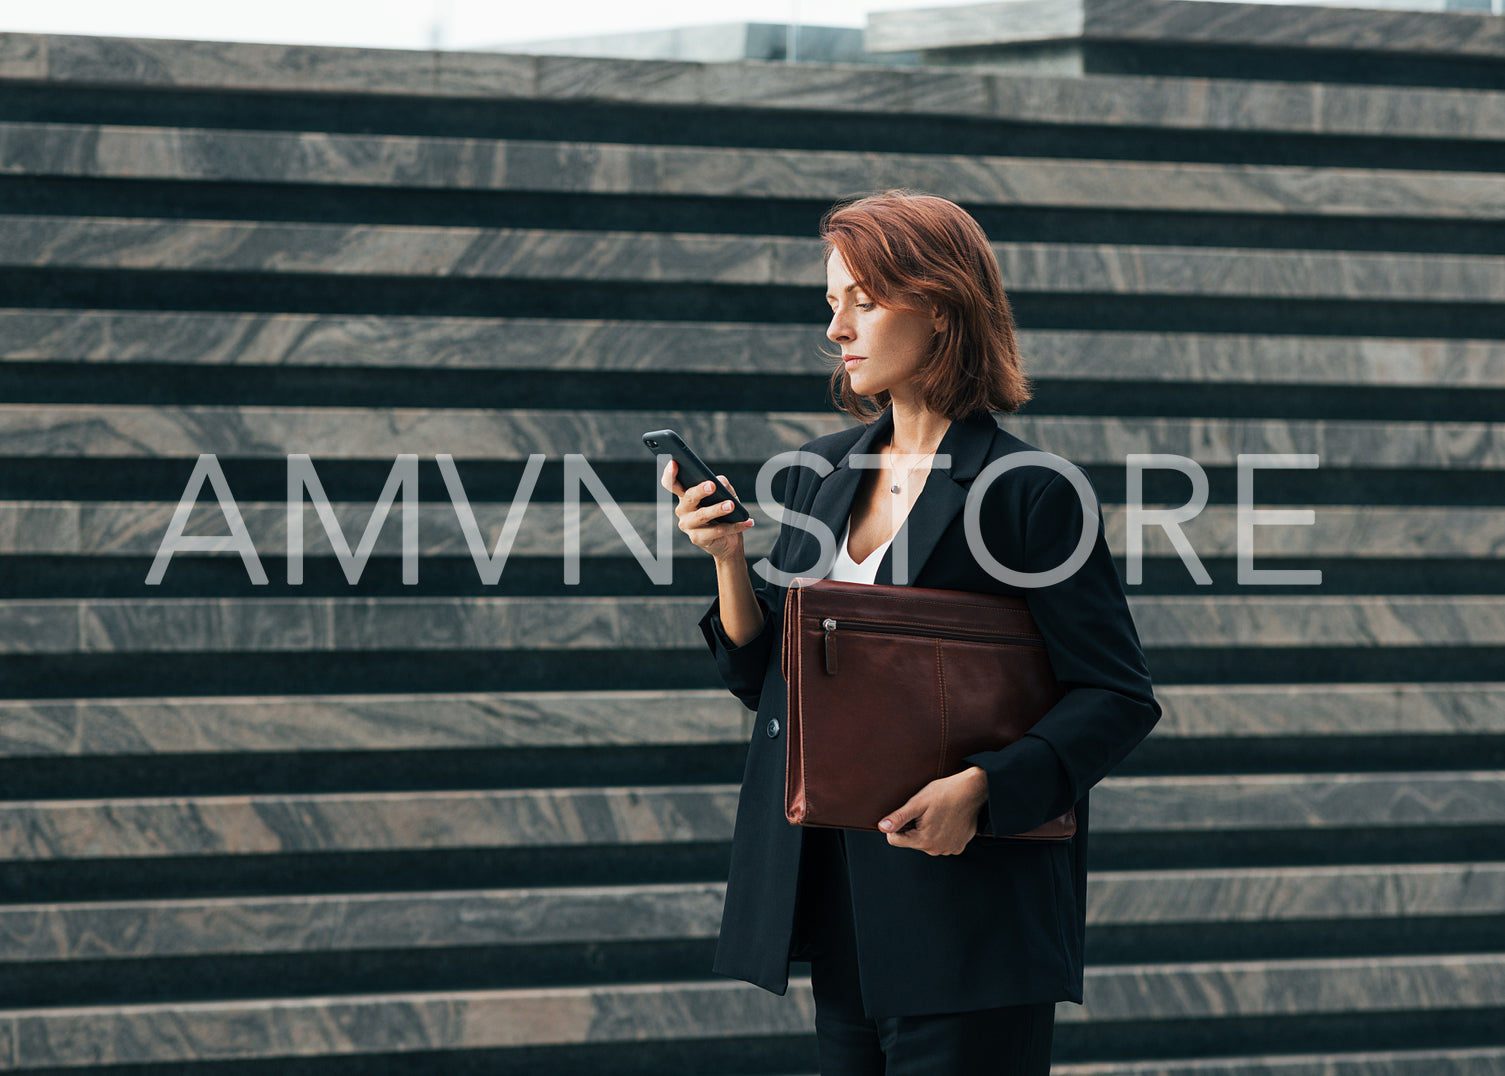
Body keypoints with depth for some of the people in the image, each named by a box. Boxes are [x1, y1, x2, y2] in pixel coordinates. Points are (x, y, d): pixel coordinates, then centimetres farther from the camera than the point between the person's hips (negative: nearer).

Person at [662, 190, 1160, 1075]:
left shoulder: (1032, 494, -9)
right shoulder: (820, 476, 11)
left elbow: (1120, 698, -9)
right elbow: (766, 677, 14)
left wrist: (981, 788, -21)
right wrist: (728, 561, -3)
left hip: (969, 909, -6)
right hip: (837, 899, 6)